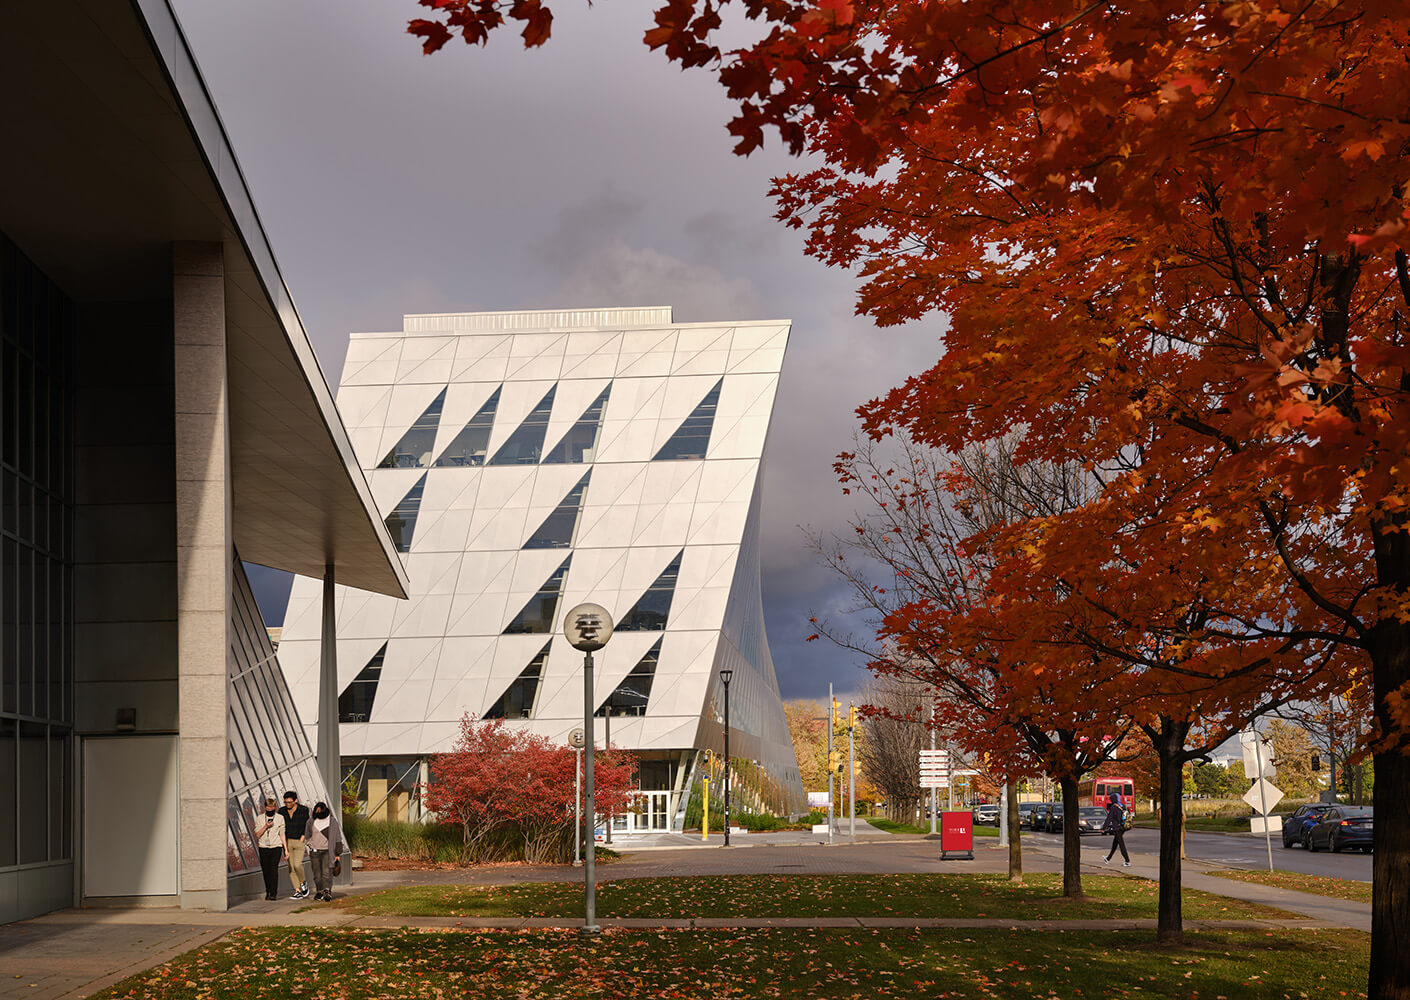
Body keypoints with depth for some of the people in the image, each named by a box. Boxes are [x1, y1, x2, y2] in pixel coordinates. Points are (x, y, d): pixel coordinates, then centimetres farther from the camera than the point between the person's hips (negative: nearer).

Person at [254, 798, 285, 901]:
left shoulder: (280, 818, 5)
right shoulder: (260, 819, 6)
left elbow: (282, 834, 9)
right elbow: (257, 835, 0)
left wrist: (286, 849, 6)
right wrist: (265, 826, -14)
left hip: (276, 847, -2)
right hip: (263, 848, 2)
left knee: (274, 869, -13)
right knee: (265, 870, 3)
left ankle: (274, 893, -12)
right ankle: (268, 891, 18)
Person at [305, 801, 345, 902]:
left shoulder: (333, 822, 1)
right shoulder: (311, 822, 7)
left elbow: (338, 839, 4)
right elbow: (308, 836, 21)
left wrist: (338, 854, 1)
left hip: (327, 852, -3)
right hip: (314, 851, 3)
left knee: (327, 872, -14)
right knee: (317, 874, 3)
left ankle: (327, 891, -25)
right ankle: (319, 891, 12)